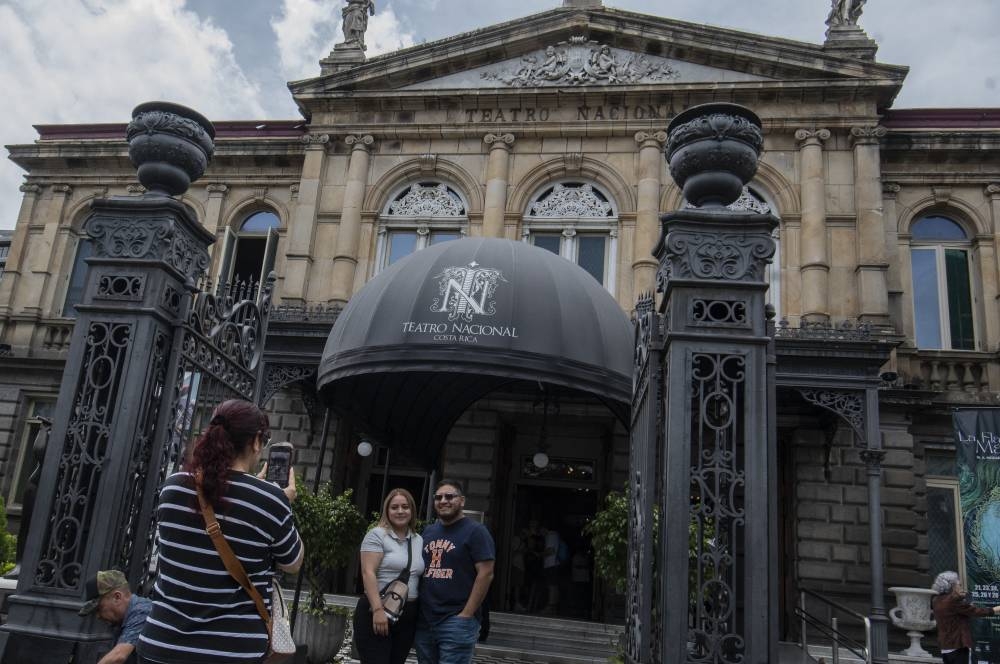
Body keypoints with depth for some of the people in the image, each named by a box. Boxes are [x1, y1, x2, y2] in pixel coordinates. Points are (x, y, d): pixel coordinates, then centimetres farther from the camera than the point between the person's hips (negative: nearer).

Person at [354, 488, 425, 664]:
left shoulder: (419, 540, 12)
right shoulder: (377, 535, -5)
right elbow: (368, 573, -13)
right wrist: (378, 609, -21)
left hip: (408, 617, 6)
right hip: (376, 612, -6)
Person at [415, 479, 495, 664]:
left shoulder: (475, 531, -5)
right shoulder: (428, 531, 15)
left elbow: (485, 574, -12)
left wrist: (466, 614, -15)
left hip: (456, 622, -6)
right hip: (424, 621, 6)